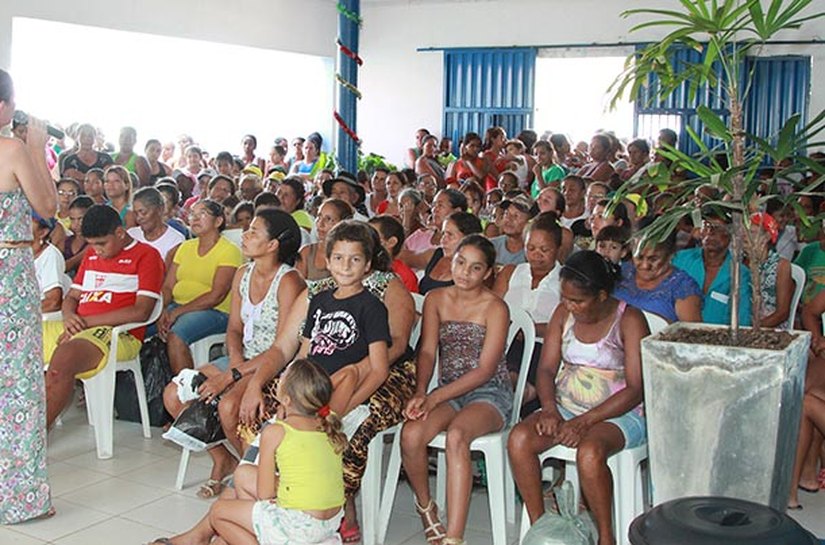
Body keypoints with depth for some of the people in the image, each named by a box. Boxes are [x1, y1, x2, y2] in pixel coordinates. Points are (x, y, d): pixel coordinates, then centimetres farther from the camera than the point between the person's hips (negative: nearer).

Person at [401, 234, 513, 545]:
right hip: (448, 392, 4)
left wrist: (435, 397, -19)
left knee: (456, 435, -36)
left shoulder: (495, 308, -6)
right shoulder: (436, 300, 8)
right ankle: (425, 505, 4)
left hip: (490, 393, -4)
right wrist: (420, 393, -18)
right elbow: (427, 351, 1)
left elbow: (485, 370, -12)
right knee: (410, 434, -26)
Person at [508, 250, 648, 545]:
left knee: (589, 452, -37)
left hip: (618, 413, -5)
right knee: (519, 438, -23)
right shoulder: (564, 313, 6)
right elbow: (547, 368, 7)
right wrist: (550, 409, -14)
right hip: (566, 408, 5)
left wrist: (585, 422, -22)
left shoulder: (629, 319, -10)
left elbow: (636, 388, -15)